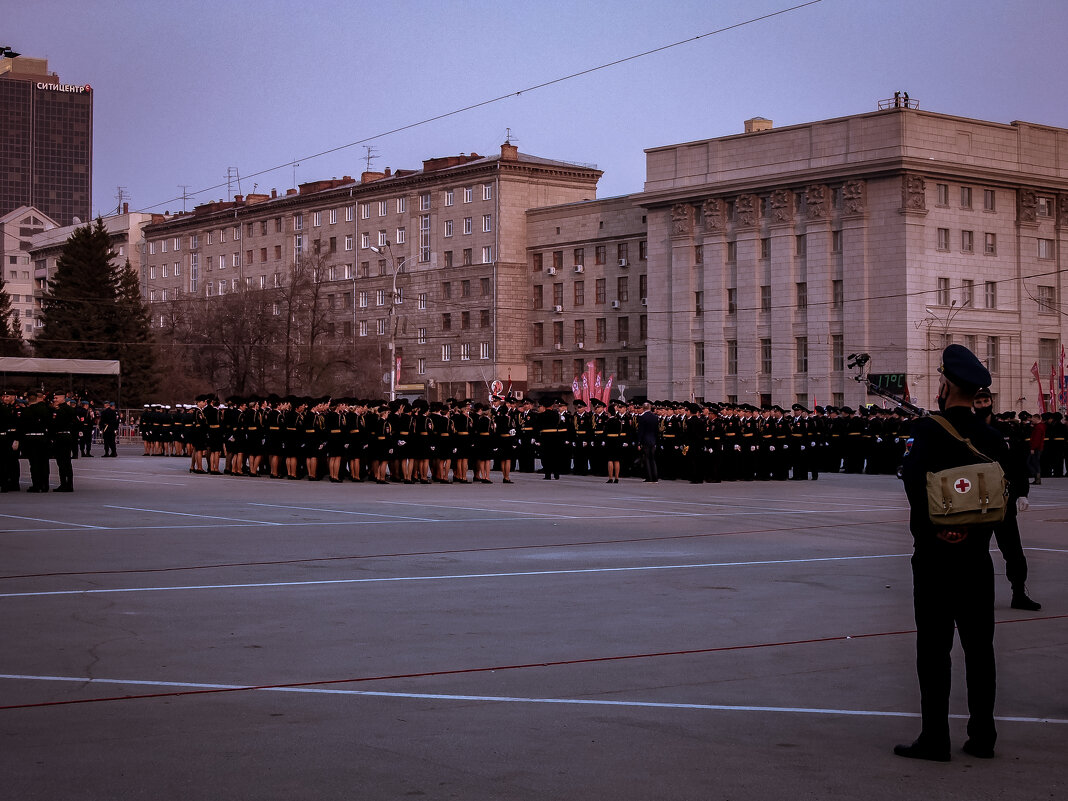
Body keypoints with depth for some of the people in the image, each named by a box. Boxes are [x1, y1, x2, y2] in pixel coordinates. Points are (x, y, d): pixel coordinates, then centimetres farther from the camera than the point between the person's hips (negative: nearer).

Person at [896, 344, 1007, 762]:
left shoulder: (929, 429, -12)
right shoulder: (992, 437, 4)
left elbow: (915, 480, -21)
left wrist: (933, 528, -8)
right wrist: (977, 532, 9)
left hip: (935, 555, -5)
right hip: (977, 557, 5)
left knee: (933, 648, 0)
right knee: (979, 646, 11)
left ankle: (935, 737, 2)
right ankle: (982, 735, 15)